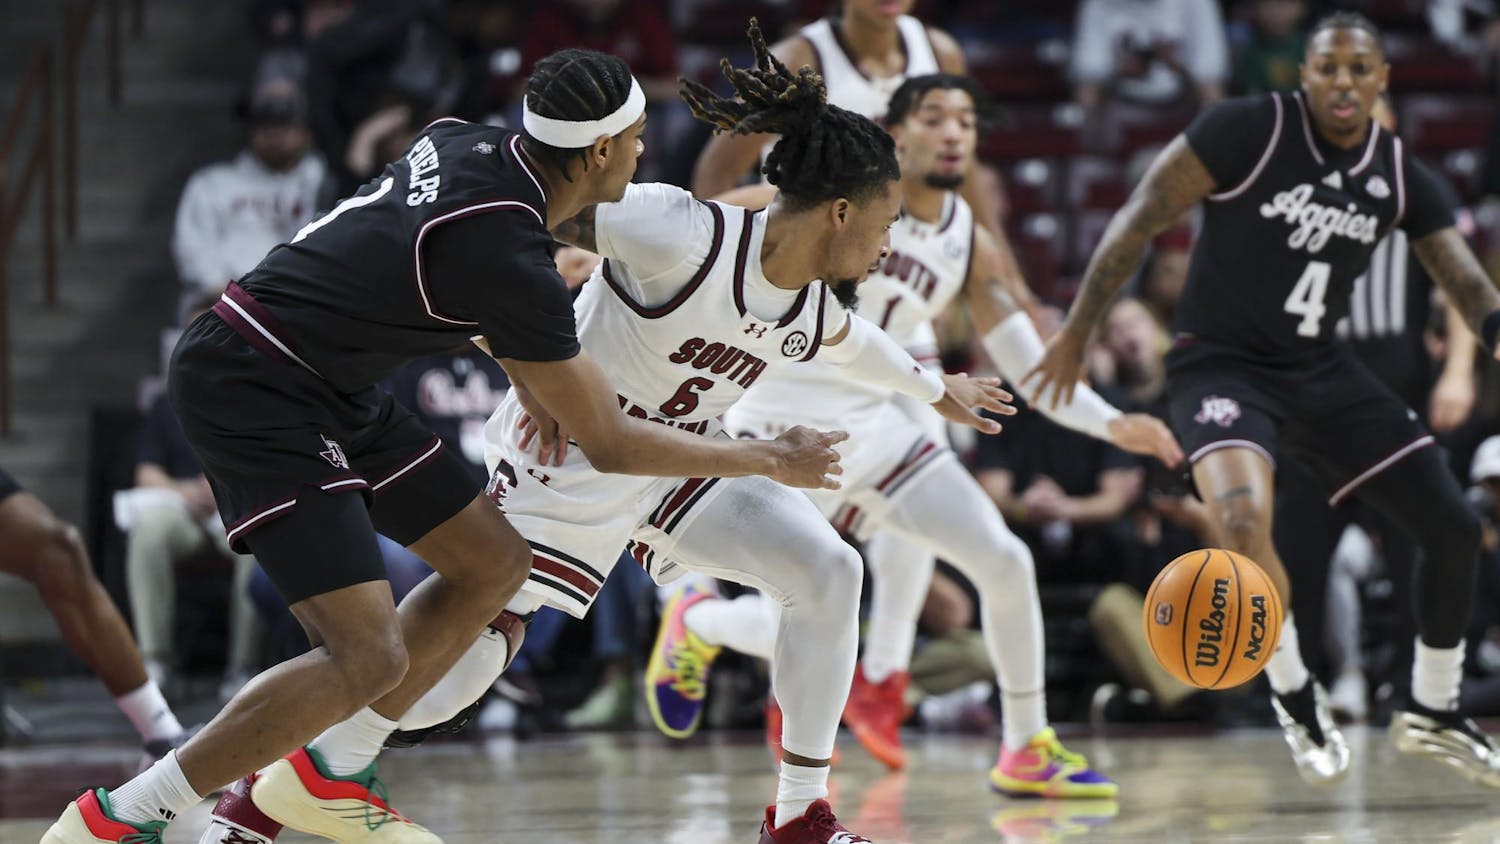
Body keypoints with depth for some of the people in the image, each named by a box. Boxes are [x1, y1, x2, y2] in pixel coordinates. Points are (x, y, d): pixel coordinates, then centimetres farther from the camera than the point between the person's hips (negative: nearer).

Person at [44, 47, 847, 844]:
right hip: (252, 392, -10)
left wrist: (536, 382, 18)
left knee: (494, 564, 13)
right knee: (370, 660, -18)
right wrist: (772, 460, -1)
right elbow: (609, 443, -13)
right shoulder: (511, 258, -24)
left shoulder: (467, 142, 0)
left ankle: (327, 777, 23)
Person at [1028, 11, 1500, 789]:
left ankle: (1433, 712, 24)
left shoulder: (1400, 177, -1)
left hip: (1320, 369, 6)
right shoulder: (1249, 131, -16)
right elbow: (1141, 218, -12)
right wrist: (1076, 333, -12)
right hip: (1222, 365, -6)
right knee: (1244, 521, -34)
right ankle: (1294, 694, -7)